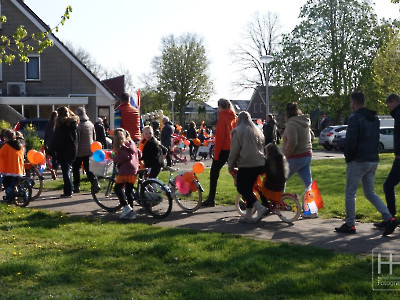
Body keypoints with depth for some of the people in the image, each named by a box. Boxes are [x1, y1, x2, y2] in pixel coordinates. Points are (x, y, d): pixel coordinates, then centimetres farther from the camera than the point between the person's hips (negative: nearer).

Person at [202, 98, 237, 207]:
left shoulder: (222, 118, -8)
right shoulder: (234, 118, 11)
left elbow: (220, 137, -12)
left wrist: (216, 153, -10)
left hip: (224, 149, -6)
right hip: (234, 149, 6)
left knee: (214, 173, 2)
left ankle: (211, 200, 2)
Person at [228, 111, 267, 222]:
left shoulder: (238, 131, -2)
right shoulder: (257, 131, 17)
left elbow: (234, 151, -3)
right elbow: (263, 147, 21)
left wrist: (230, 166, 6)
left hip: (246, 165, -6)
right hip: (260, 164, 7)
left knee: (242, 188, 2)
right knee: (248, 188, 13)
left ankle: (260, 207, -13)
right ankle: (248, 215, 11)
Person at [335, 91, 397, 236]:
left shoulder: (355, 118, -13)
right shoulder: (375, 118, 14)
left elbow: (351, 141, -17)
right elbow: (376, 139, 17)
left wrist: (348, 157, -5)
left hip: (358, 161, -8)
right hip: (373, 160, 8)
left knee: (350, 193, 4)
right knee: (370, 193, 14)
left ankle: (349, 224, 9)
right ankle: (389, 219, 0)